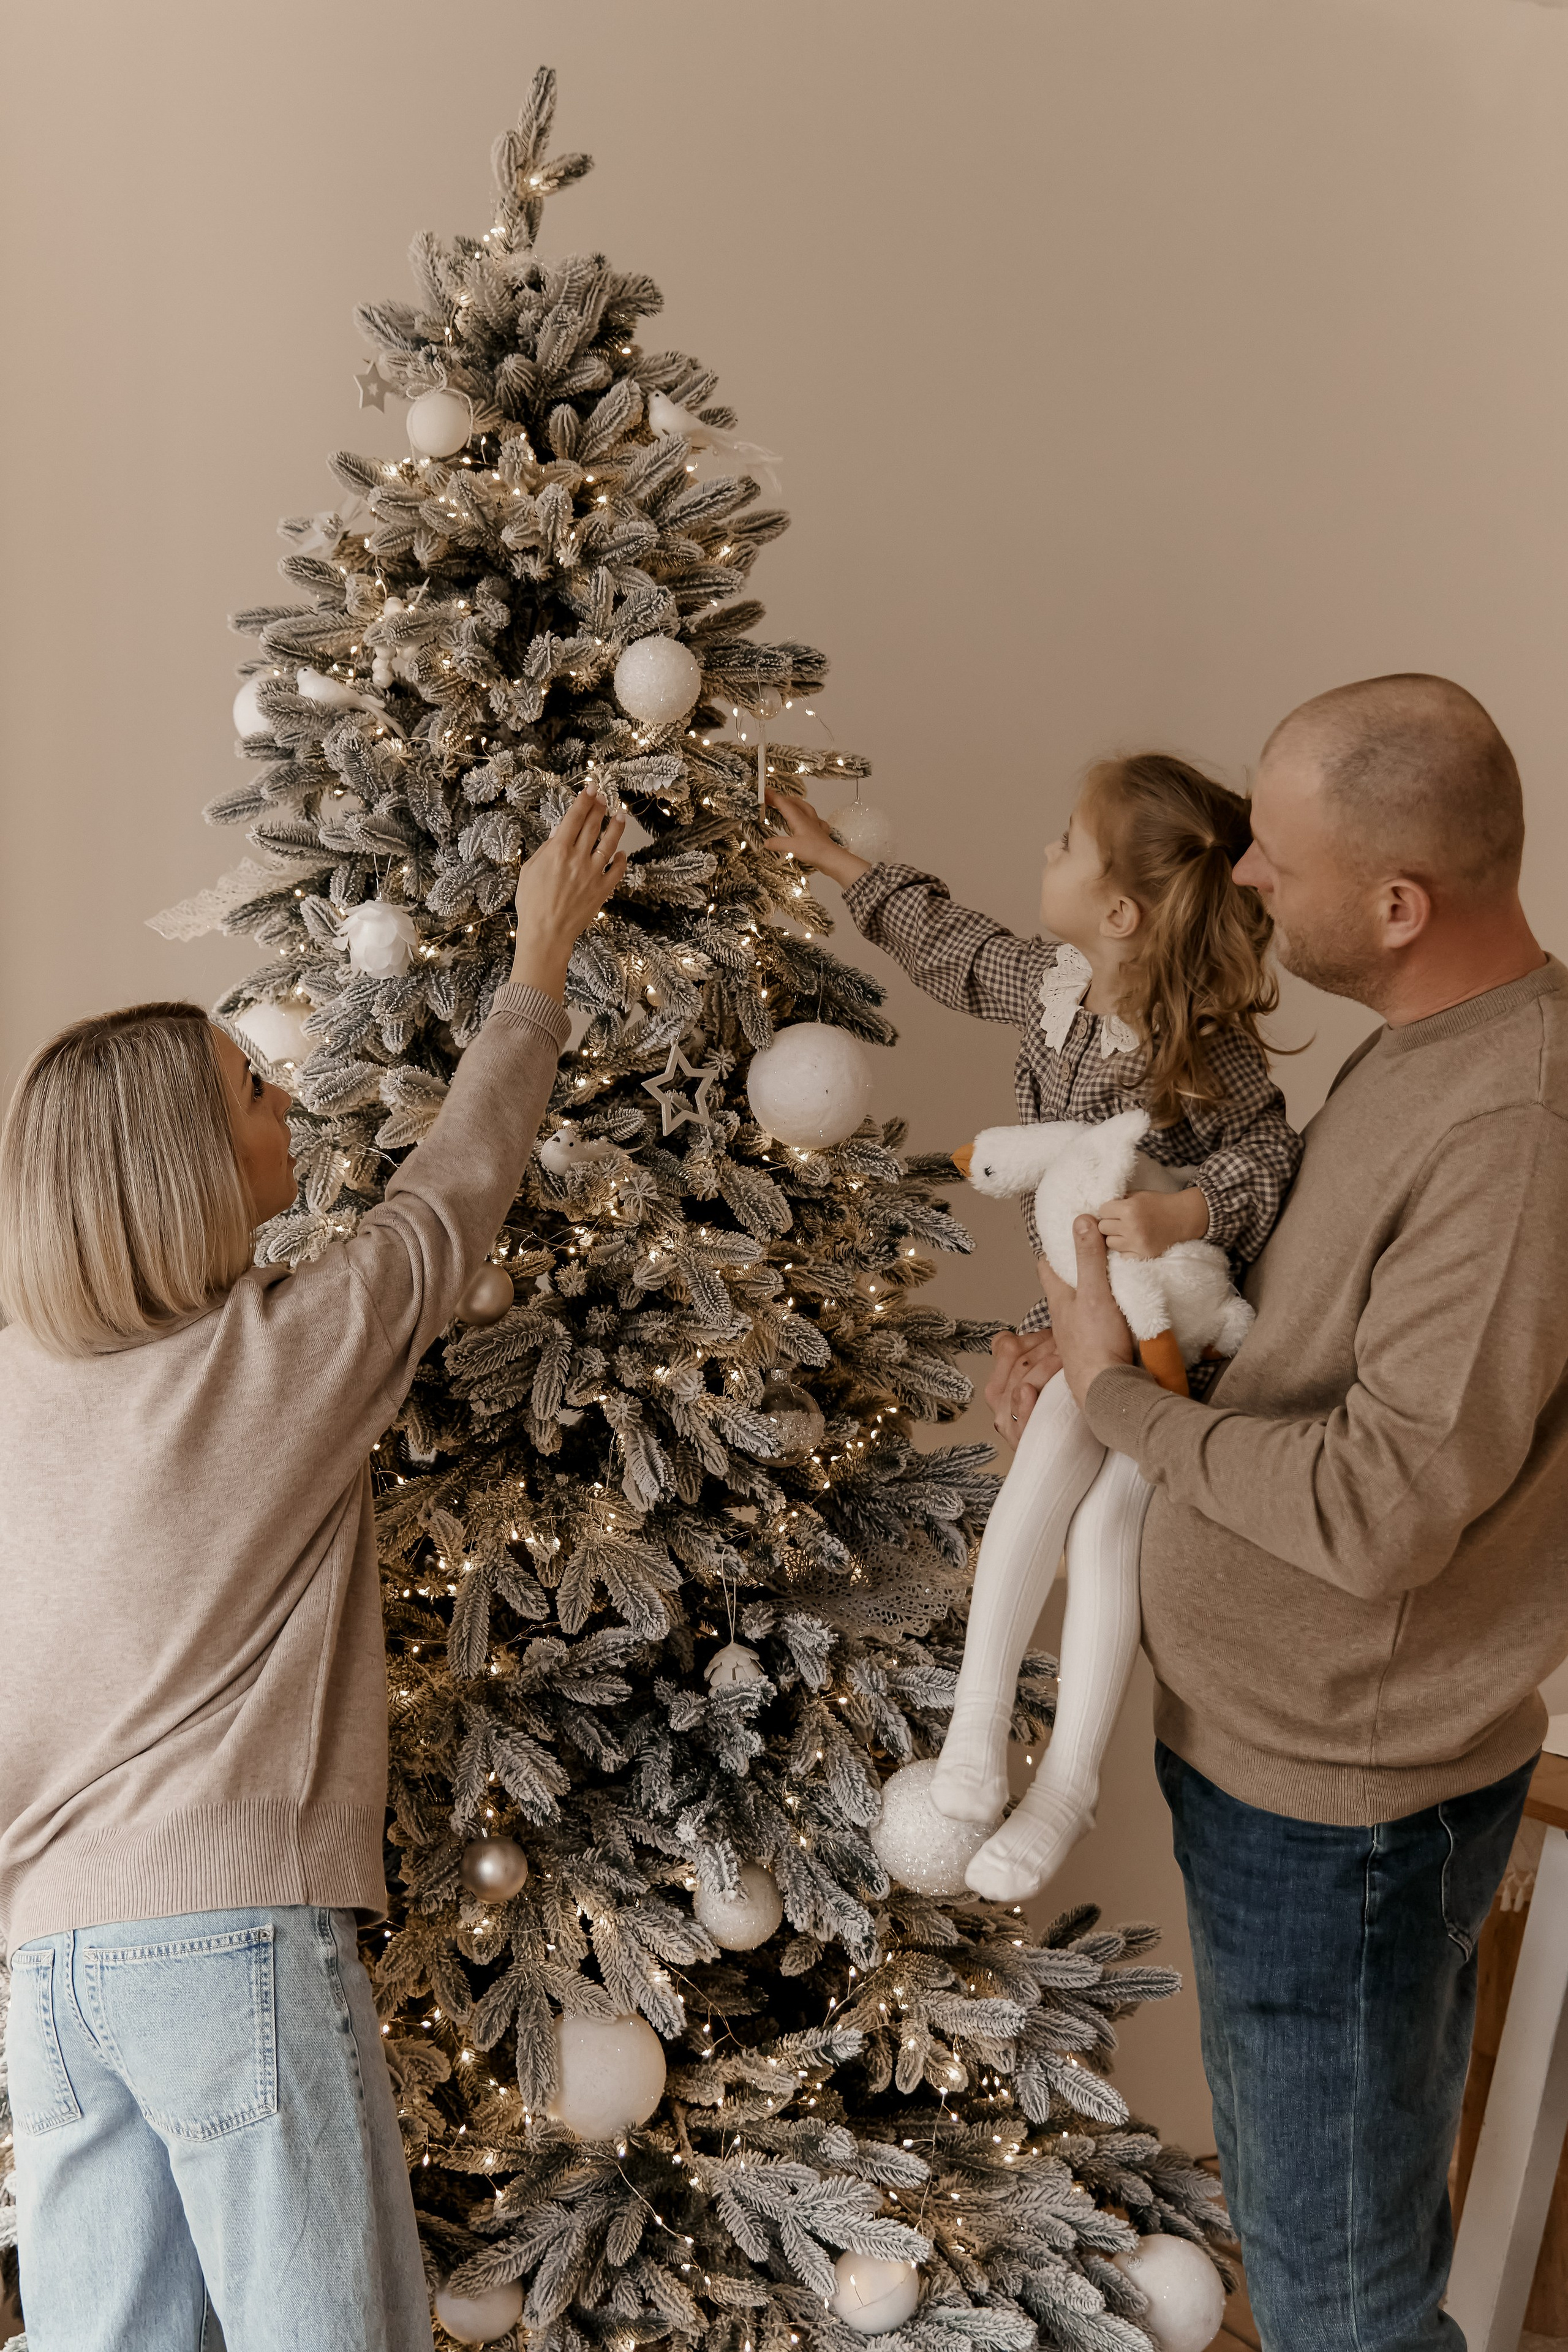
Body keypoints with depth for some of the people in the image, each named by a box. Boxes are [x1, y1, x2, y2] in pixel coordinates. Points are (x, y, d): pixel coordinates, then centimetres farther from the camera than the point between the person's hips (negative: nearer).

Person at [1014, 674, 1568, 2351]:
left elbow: (1378, 1510, -30)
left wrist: (1120, 1400, -17)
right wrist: (1124, 1360, 1)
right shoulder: (1422, 1052, 2)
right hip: (1278, 1746, 9)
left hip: (1340, 1799, -9)